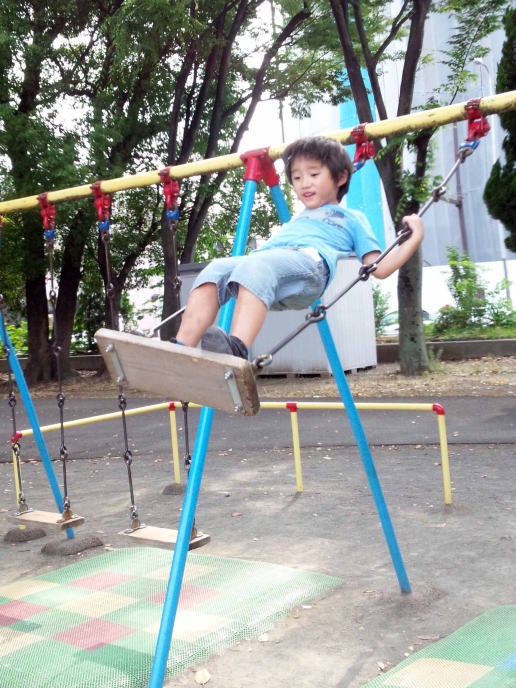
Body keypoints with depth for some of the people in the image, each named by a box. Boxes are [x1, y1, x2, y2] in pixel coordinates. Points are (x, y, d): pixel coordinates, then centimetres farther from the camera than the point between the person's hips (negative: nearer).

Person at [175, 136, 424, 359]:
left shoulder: (352, 218, 30)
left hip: (311, 260, -5)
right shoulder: (296, 219, 45)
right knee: (215, 270, -25)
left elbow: (379, 268, 19)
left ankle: (237, 351, -59)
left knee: (257, 266, -38)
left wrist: (414, 237, 12)